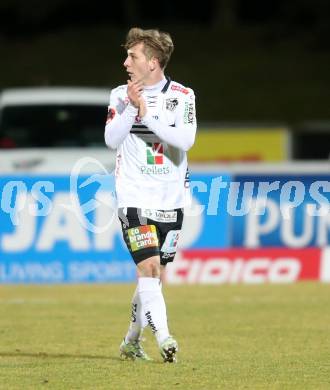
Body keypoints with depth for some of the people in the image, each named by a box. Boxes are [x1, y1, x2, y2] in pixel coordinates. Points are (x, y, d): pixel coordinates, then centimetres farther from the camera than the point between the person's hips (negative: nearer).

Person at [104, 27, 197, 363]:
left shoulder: (182, 96, 0)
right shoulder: (121, 95, 3)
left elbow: (186, 139, -15)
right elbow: (111, 140, -7)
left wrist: (147, 115, -18)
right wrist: (130, 108, -18)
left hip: (170, 198, 2)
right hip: (134, 197, -2)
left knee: (156, 274, 8)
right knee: (148, 265, -17)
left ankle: (132, 341, 23)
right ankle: (164, 338, -23)